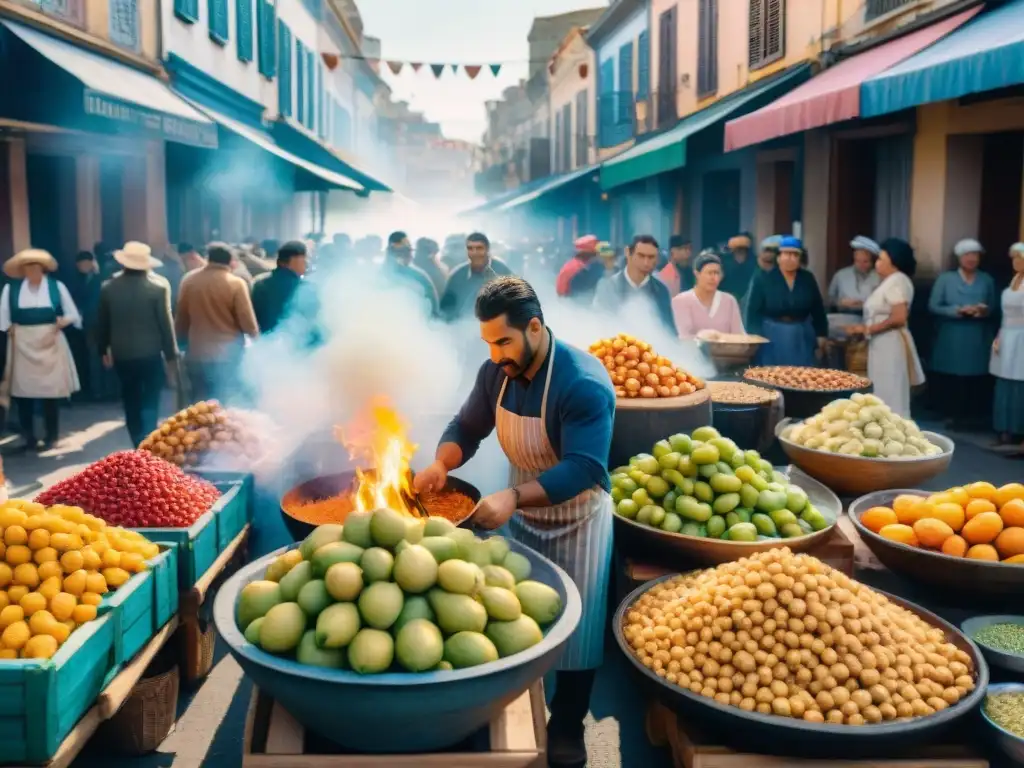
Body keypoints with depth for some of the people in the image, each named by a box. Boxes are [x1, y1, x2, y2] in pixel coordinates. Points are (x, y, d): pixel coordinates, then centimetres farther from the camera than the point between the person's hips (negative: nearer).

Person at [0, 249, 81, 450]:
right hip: (22, 345, 1)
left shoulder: (57, 286, 4)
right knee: (22, 391, 2)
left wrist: (61, 323, -12)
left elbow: (73, 316, 5)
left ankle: (50, 437, 12)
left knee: (51, 390, 2)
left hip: (50, 344, -1)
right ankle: (28, 437, 13)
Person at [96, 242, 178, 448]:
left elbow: (102, 323, 7)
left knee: (131, 406, 17)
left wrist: (104, 350, 21)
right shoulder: (158, 285, -10)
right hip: (151, 354, -3)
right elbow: (165, 323, -9)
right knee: (149, 406, 0)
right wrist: (171, 355, -3)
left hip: (122, 355, 3)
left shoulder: (109, 287, 0)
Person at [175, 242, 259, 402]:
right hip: (228, 356, -3)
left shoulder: (189, 281, 1)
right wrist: (255, 335, 11)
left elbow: (181, 320, 10)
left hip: (197, 355, 3)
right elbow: (248, 323, -10)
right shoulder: (236, 284, -10)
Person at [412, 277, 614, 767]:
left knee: (572, 631, 9)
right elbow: (468, 426, 1)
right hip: (522, 512, 6)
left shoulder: (583, 383, -29)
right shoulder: (496, 373, -9)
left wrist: (513, 497, -47)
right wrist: (442, 463, -21)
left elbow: (584, 468, -35)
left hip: (575, 519, -5)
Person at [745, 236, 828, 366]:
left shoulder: (808, 279, 5)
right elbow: (754, 311, -6)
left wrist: (821, 335, 8)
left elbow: (818, 309, 11)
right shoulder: (763, 279, -6)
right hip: (772, 336, -3)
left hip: (802, 337, 3)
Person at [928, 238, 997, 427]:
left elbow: (993, 307, 15)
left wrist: (985, 311, -9)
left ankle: (969, 414, 11)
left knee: (975, 379, 0)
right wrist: (958, 310, -15)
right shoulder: (945, 278, 3)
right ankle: (950, 414, 7)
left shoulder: (987, 280, 12)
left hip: (978, 340, 2)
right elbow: (933, 306, -3)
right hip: (951, 340, -2)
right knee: (950, 379, -3)